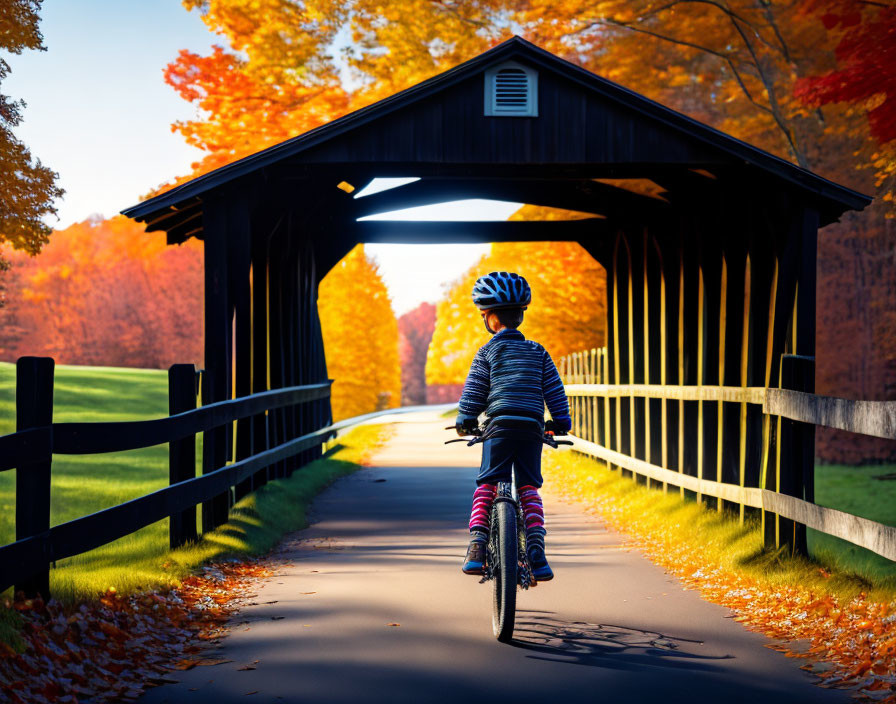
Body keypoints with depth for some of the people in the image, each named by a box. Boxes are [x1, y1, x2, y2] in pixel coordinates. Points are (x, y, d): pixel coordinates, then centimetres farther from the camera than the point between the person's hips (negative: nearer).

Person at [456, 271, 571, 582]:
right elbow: (555, 390, 14)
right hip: (532, 429, 3)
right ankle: (536, 551, -5)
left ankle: (476, 549, -9)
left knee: (485, 487, 4)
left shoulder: (488, 352, 4)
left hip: (499, 428, -3)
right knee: (529, 489, 9)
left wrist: (464, 423, 17)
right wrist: (560, 423, 23)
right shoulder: (538, 351, 14)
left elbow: (473, 393, 3)